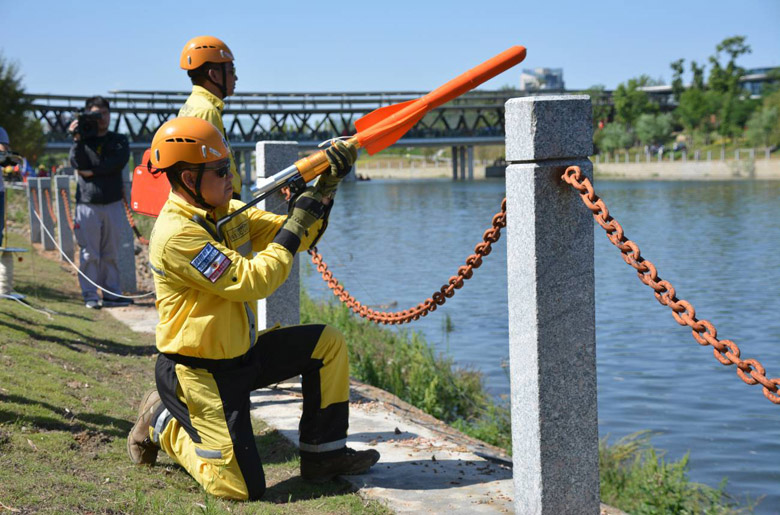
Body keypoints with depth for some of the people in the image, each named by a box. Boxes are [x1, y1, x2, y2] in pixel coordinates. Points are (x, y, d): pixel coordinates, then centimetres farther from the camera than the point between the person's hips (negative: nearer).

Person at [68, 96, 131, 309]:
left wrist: (92, 171, -11)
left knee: (110, 254, 5)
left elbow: (118, 162, -8)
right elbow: (78, 163, -8)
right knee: (89, 254, -3)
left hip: (113, 204, 1)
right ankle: (90, 295, 2)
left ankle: (111, 294, 10)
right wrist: (77, 139, -17)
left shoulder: (119, 140, 11)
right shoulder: (83, 139, 8)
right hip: (87, 205, -1)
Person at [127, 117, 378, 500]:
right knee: (241, 487, -8)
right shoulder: (176, 234, -25)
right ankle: (164, 425, 15)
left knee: (327, 344, 4)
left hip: (241, 353, 9)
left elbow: (293, 236, 6)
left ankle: (323, 454, 12)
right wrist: (295, 227, -20)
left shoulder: (226, 211, 3)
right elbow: (252, 281, -28)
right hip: (199, 373, -9)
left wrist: (327, 184, -7)